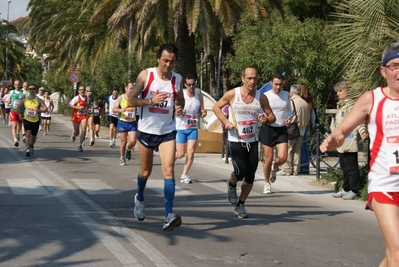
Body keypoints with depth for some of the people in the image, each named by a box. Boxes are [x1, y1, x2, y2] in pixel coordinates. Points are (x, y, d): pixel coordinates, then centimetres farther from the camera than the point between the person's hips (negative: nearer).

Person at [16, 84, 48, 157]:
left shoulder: (39, 100, -6)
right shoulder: (25, 99, -1)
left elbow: (45, 109, -13)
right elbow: (19, 106, 15)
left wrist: (39, 110, -30)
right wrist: (19, 114, 6)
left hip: (36, 121, 1)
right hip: (27, 119, -1)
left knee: (33, 135, 15)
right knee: (28, 133, -19)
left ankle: (31, 146, 43)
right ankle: (27, 149, -25)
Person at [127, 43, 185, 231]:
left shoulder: (177, 79, -1)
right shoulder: (146, 75, -9)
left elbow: (180, 100, 15)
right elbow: (130, 100, -10)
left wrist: (180, 108, -9)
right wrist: (151, 100, -25)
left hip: (167, 132, 1)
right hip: (147, 130, -1)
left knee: (168, 170, -14)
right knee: (146, 171, 14)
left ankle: (169, 215, -17)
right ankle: (139, 199, 44)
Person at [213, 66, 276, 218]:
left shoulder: (261, 97, -1)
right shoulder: (232, 94, -8)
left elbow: (272, 117, 8)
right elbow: (216, 107, 5)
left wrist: (266, 120, -16)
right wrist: (225, 121, -11)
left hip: (252, 141, 3)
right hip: (236, 141, -3)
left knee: (250, 177, 5)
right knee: (240, 172, -21)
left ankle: (240, 205, 25)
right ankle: (232, 184, 16)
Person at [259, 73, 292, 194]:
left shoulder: (286, 95, 5)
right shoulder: (265, 96, -6)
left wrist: (288, 118, -2)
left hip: (282, 130, 3)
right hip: (268, 129, -3)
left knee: (282, 157, -12)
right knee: (268, 158, 1)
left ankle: (274, 167, 24)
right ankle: (267, 183, 21)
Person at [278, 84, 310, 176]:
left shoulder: (291, 102, -11)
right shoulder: (305, 103, 9)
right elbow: (308, 118, 15)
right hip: (301, 131, 7)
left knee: (287, 150, -2)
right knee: (297, 151, 10)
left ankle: (286, 170, -2)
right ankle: (295, 170, 10)